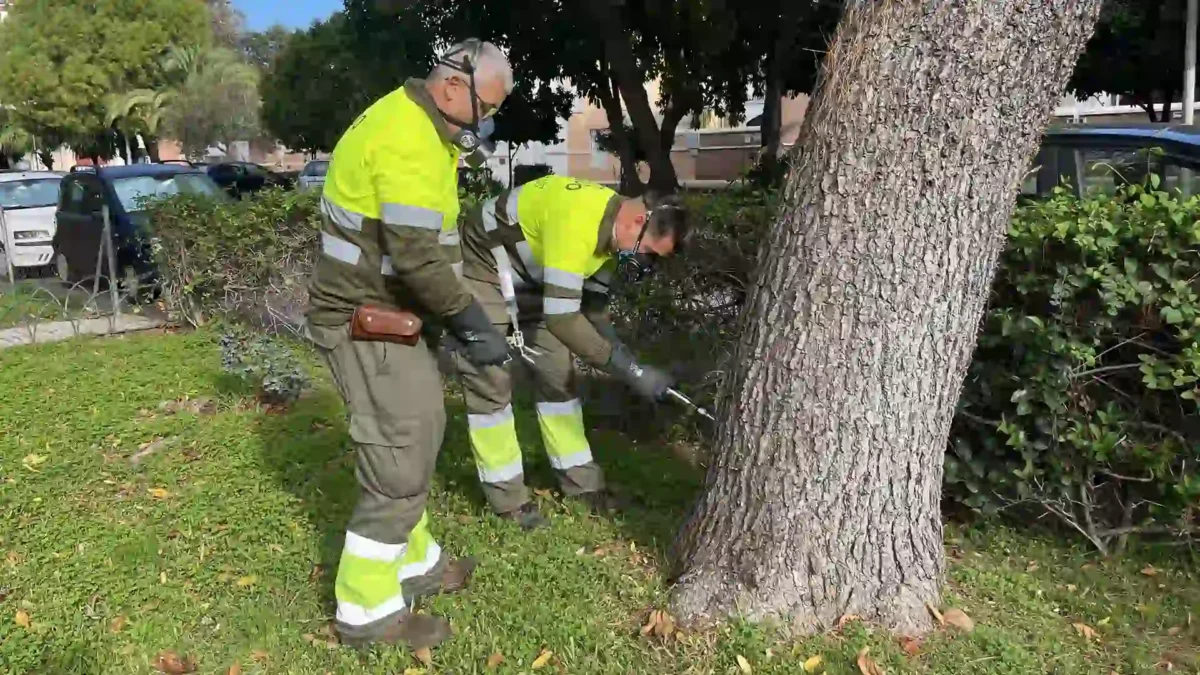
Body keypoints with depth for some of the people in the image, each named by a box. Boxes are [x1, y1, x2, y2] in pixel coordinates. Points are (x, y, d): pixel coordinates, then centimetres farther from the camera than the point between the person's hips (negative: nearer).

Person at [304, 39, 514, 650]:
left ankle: (413, 563, 34)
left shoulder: (420, 126, 13)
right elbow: (418, 256, -28)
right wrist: (473, 326, -19)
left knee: (415, 436, 19)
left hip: (386, 311, 11)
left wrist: (464, 317, 14)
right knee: (399, 458, -5)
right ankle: (367, 610, 8)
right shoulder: (406, 139, -22)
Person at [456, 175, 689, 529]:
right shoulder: (577, 219, -36)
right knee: (491, 381, -7)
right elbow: (562, 317, -38)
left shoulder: (611, 230, -7)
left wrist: (632, 366, -6)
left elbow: (594, 307, 5)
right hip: (480, 271, -9)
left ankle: (581, 481, 17)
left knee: (557, 373, 7)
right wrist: (630, 369, -33)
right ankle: (507, 498, 5)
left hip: (527, 279, 9)